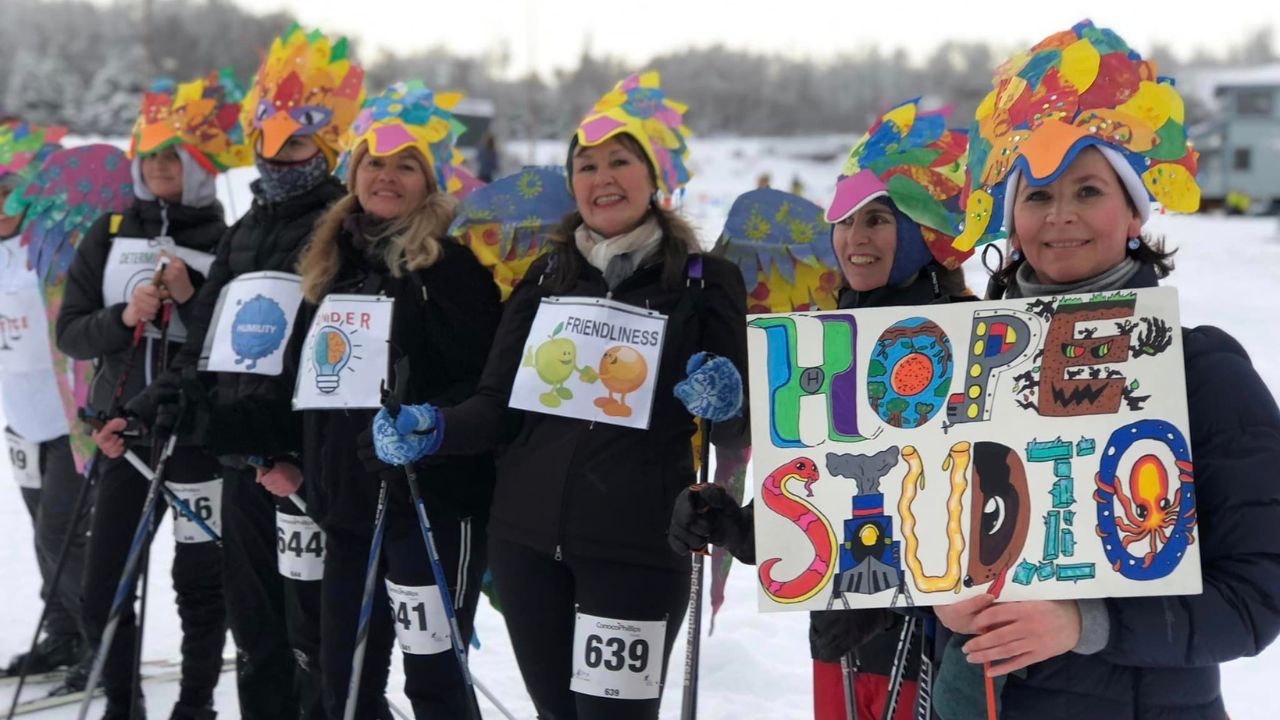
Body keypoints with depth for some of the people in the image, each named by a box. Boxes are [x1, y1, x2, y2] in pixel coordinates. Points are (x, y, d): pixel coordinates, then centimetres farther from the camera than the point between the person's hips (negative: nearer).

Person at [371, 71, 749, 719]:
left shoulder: (705, 281, 0)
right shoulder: (547, 276, 9)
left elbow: (738, 426, 1)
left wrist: (724, 404, -21)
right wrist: (433, 431, -8)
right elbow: (498, 405, 10)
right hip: (526, 537, 4)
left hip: (638, 546, -4)